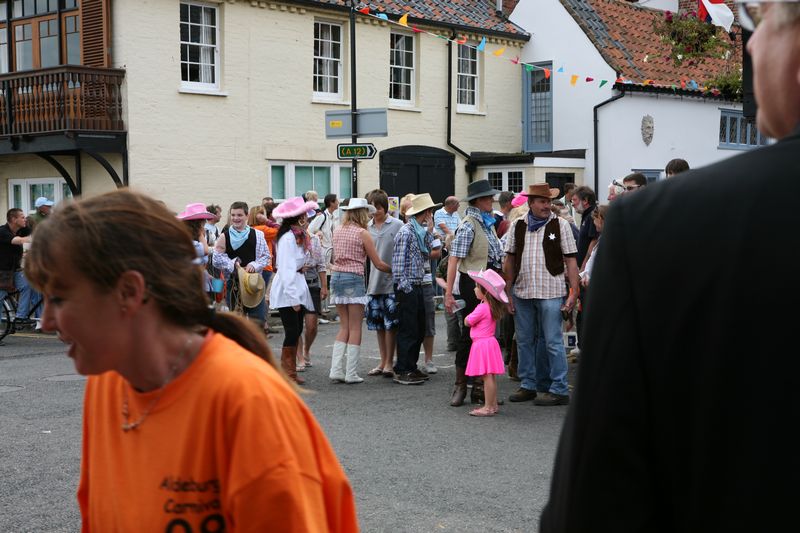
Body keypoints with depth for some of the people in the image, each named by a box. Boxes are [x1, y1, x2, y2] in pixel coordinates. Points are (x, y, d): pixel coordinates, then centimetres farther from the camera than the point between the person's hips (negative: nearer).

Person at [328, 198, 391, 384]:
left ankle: (336, 371, 6)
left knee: (344, 327, 12)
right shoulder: (362, 233, -7)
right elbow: (378, 264, -3)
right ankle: (351, 374, 2)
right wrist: (395, 270, 10)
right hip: (354, 279, -6)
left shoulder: (337, 231, 10)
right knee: (355, 328, 1)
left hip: (336, 276, 6)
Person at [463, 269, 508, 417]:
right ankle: (493, 405, 19)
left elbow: (467, 322, -8)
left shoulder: (482, 308, -18)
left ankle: (488, 407, -6)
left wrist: (468, 316, 8)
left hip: (482, 344, -10)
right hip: (489, 342, 10)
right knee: (489, 376, 13)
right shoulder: (493, 307, 10)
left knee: (487, 376, -8)